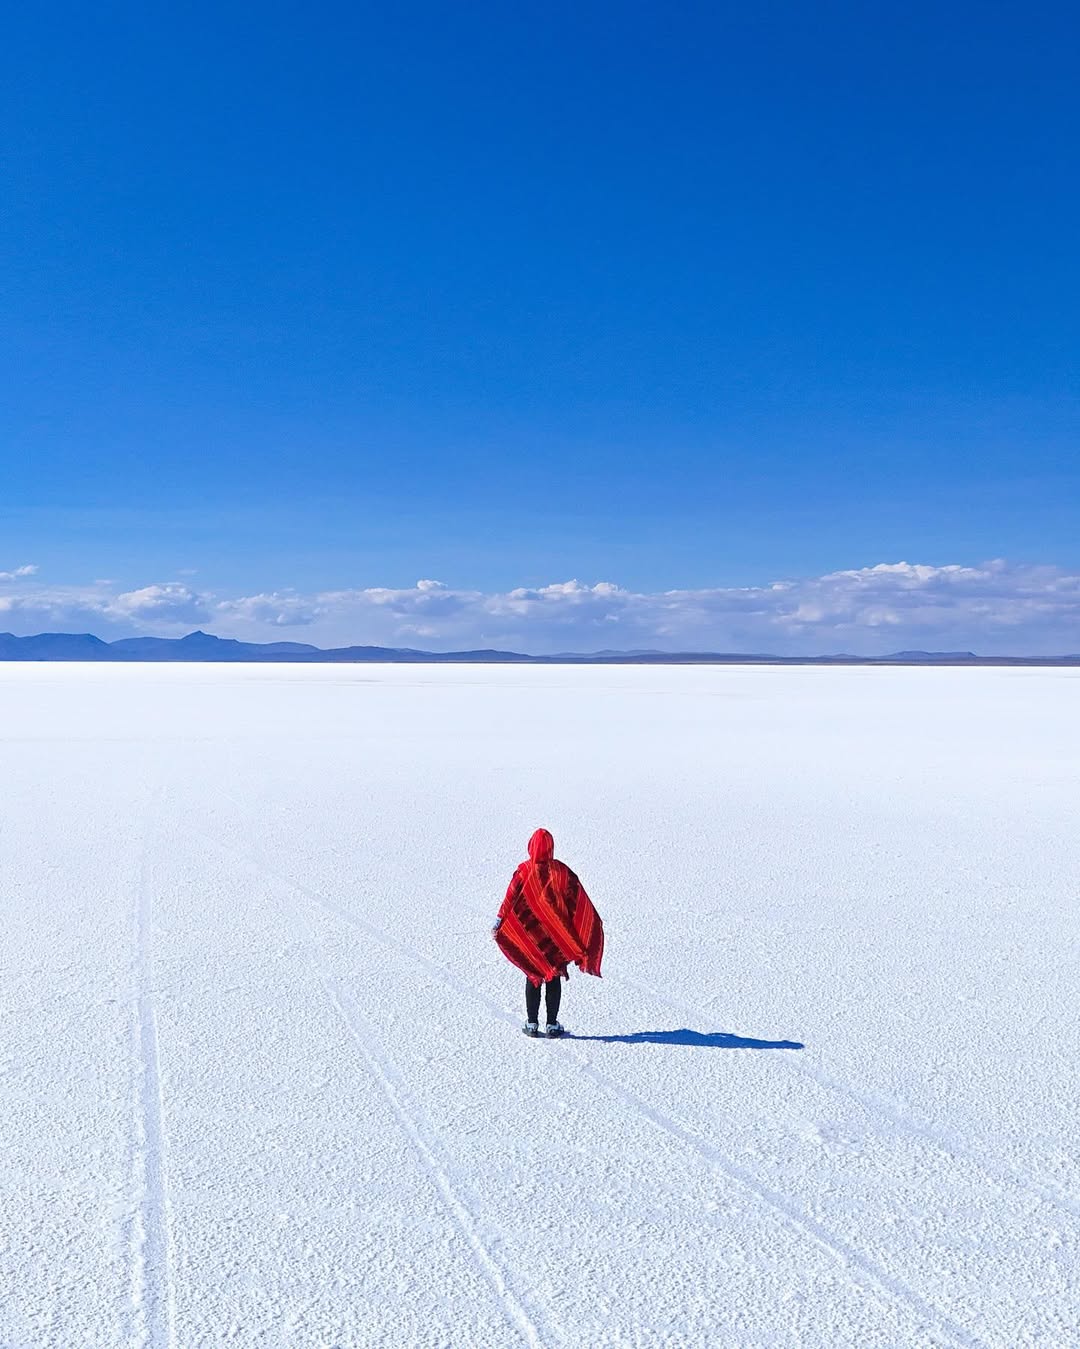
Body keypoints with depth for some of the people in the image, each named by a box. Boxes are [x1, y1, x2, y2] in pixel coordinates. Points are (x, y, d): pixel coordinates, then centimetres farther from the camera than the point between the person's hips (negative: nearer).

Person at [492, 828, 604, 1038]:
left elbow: (511, 898, -11)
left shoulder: (524, 871, -9)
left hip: (530, 933, 0)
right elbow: (577, 899, -2)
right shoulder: (561, 871, -5)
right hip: (557, 933, 0)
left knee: (533, 977, 11)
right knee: (554, 977, 8)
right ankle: (552, 1024, 10)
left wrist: (499, 921, -6)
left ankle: (532, 1023, 12)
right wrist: (591, 925, 6)